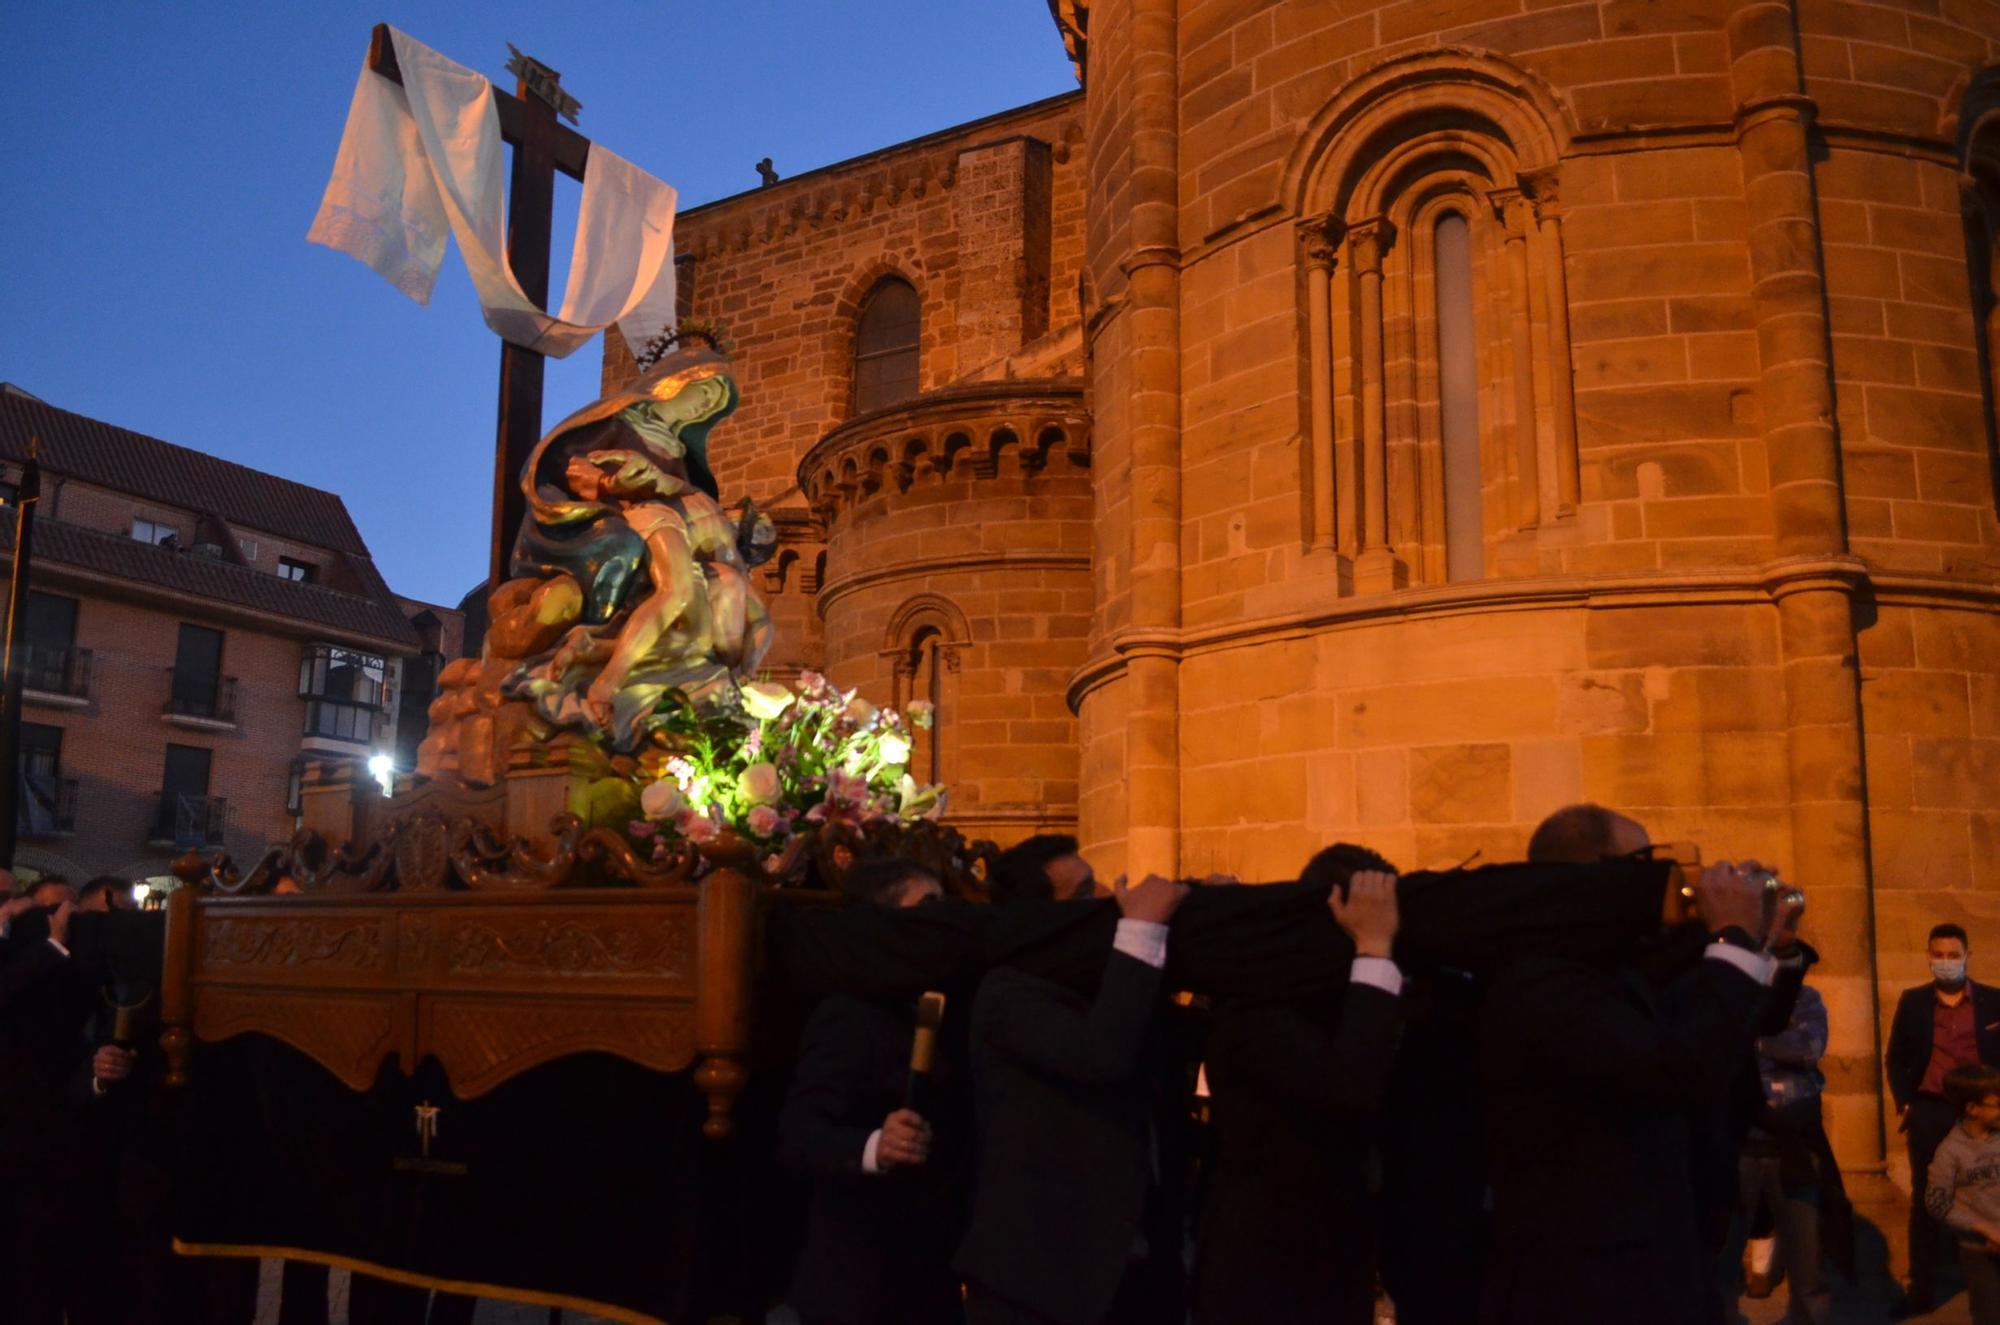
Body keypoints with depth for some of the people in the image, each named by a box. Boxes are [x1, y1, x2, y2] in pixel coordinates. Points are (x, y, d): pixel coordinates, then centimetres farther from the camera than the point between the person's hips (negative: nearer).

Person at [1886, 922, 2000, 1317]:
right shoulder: (1912, 1001, 5)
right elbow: (1896, 1057, 10)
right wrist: (1903, 1105, 0)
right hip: (1927, 1113, 1)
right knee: (1923, 1201, 5)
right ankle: (1920, 1289, 10)